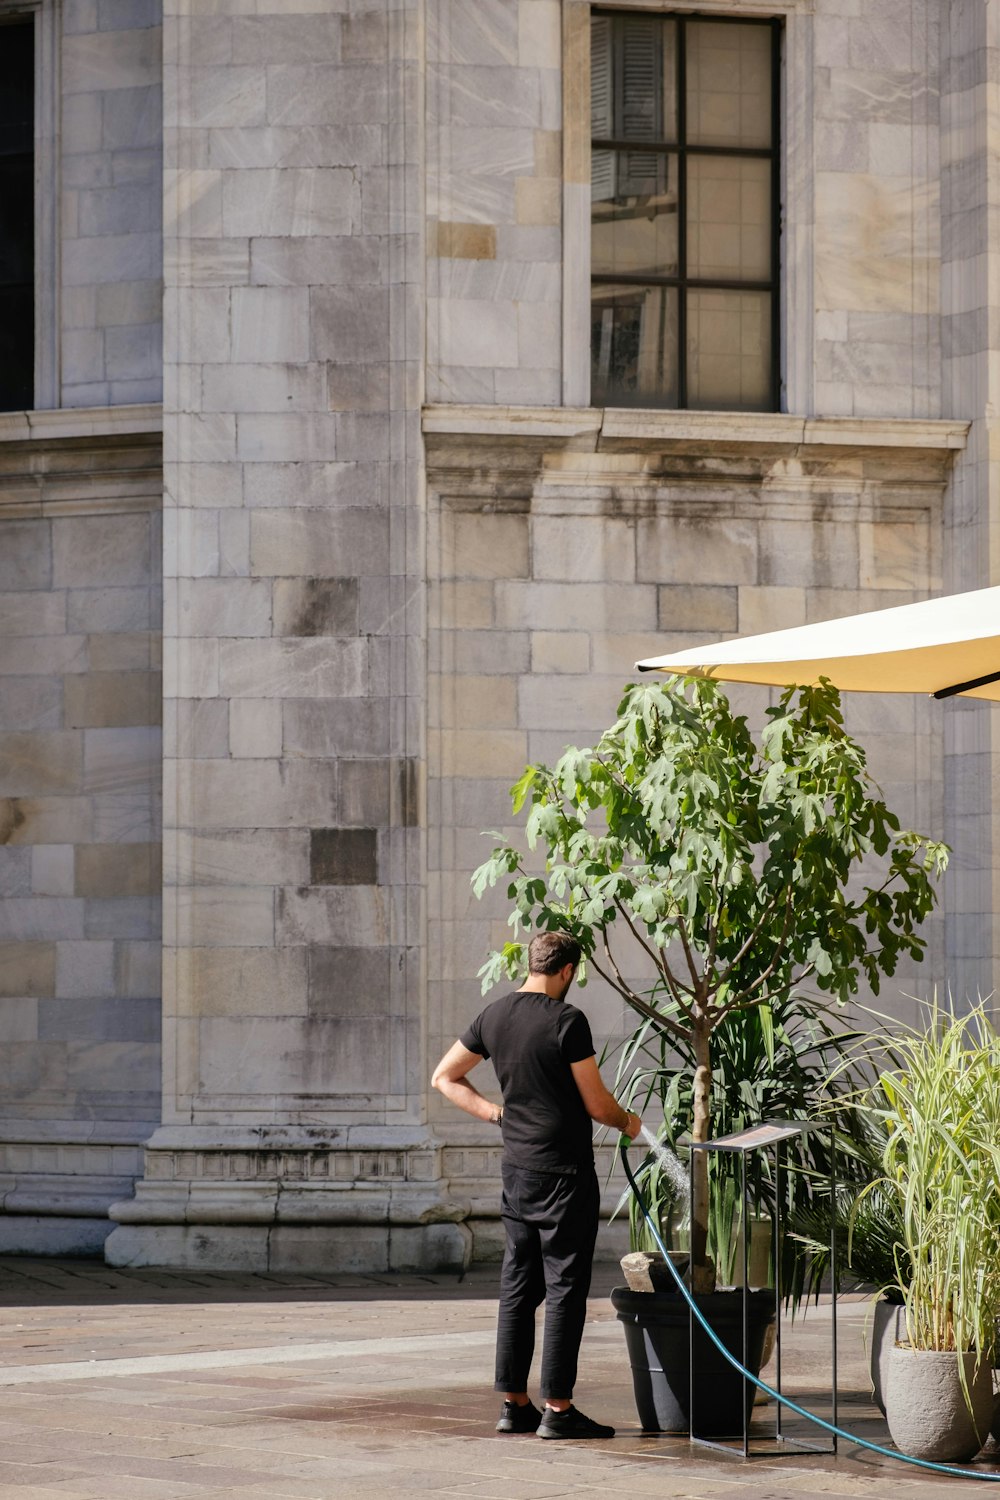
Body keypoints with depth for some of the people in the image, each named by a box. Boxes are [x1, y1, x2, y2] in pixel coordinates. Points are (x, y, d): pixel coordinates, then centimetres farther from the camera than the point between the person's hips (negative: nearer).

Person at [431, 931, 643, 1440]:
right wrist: (628, 1122, 9)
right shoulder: (567, 1021, -14)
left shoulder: (493, 1016, 6)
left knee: (518, 1286, 11)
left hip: (516, 1167, 7)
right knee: (564, 1288, -3)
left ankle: (514, 1403, 13)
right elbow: (597, 1105, -11)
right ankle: (557, 1408, -3)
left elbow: (445, 1078, 15)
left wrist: (496, 1112, 12)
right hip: (564, 1170, -7)